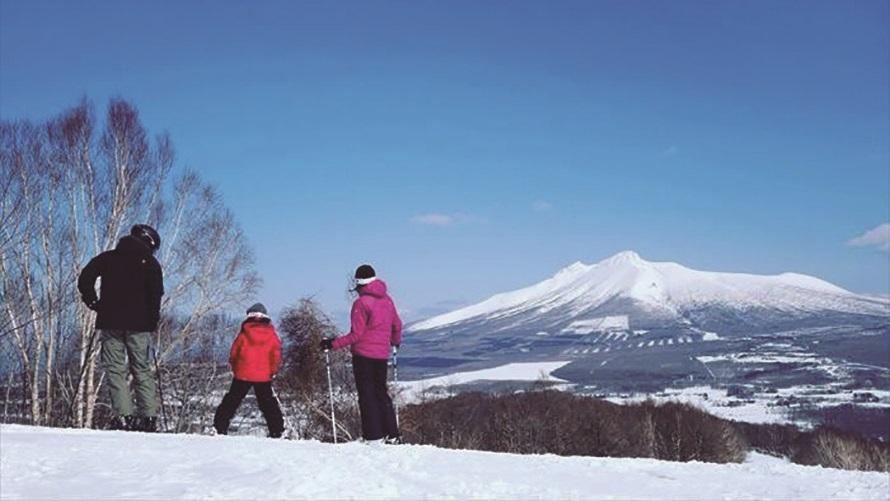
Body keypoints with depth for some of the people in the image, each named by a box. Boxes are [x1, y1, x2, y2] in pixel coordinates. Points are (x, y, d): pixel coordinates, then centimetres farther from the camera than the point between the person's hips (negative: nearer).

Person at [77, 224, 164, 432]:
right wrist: (153, 319, 5)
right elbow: (156, 293, -5)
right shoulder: (150, 263, 6)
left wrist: (93, 303, 14)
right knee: (143, 370, 7)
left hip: (111, 323, 0)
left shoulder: (107, 258, 11)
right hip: (139, 324, 0)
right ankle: (148, 417, 1)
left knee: (115, 369, 1)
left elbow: (85, 280, 3)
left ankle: (124, 415, -11)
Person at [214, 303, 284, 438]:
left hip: (243, 374, -1)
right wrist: (272, 371, 11)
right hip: (264, 376, 1)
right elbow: (276, 354, 0)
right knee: (268, 403, 11)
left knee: (232, 401, 11)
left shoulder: (244, 333, -6)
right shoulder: (272, 334, -2)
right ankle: (276, 430, 6)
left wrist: (235, 368, 16)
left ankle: (220, 427, 8)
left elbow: (233, 352, 0)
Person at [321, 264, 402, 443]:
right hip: (382, 354, 6)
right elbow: (397, 325, 17)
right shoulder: (387, 300, 7)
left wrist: (333, 344, -10)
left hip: (363, 354, -6)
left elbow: (356, 335, -15)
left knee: (367, 395, 1)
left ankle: (374, 436, 0)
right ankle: (392, 435, 15)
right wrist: (396, 341, 37)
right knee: (381, 393, 16)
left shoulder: (361, 303, -13)